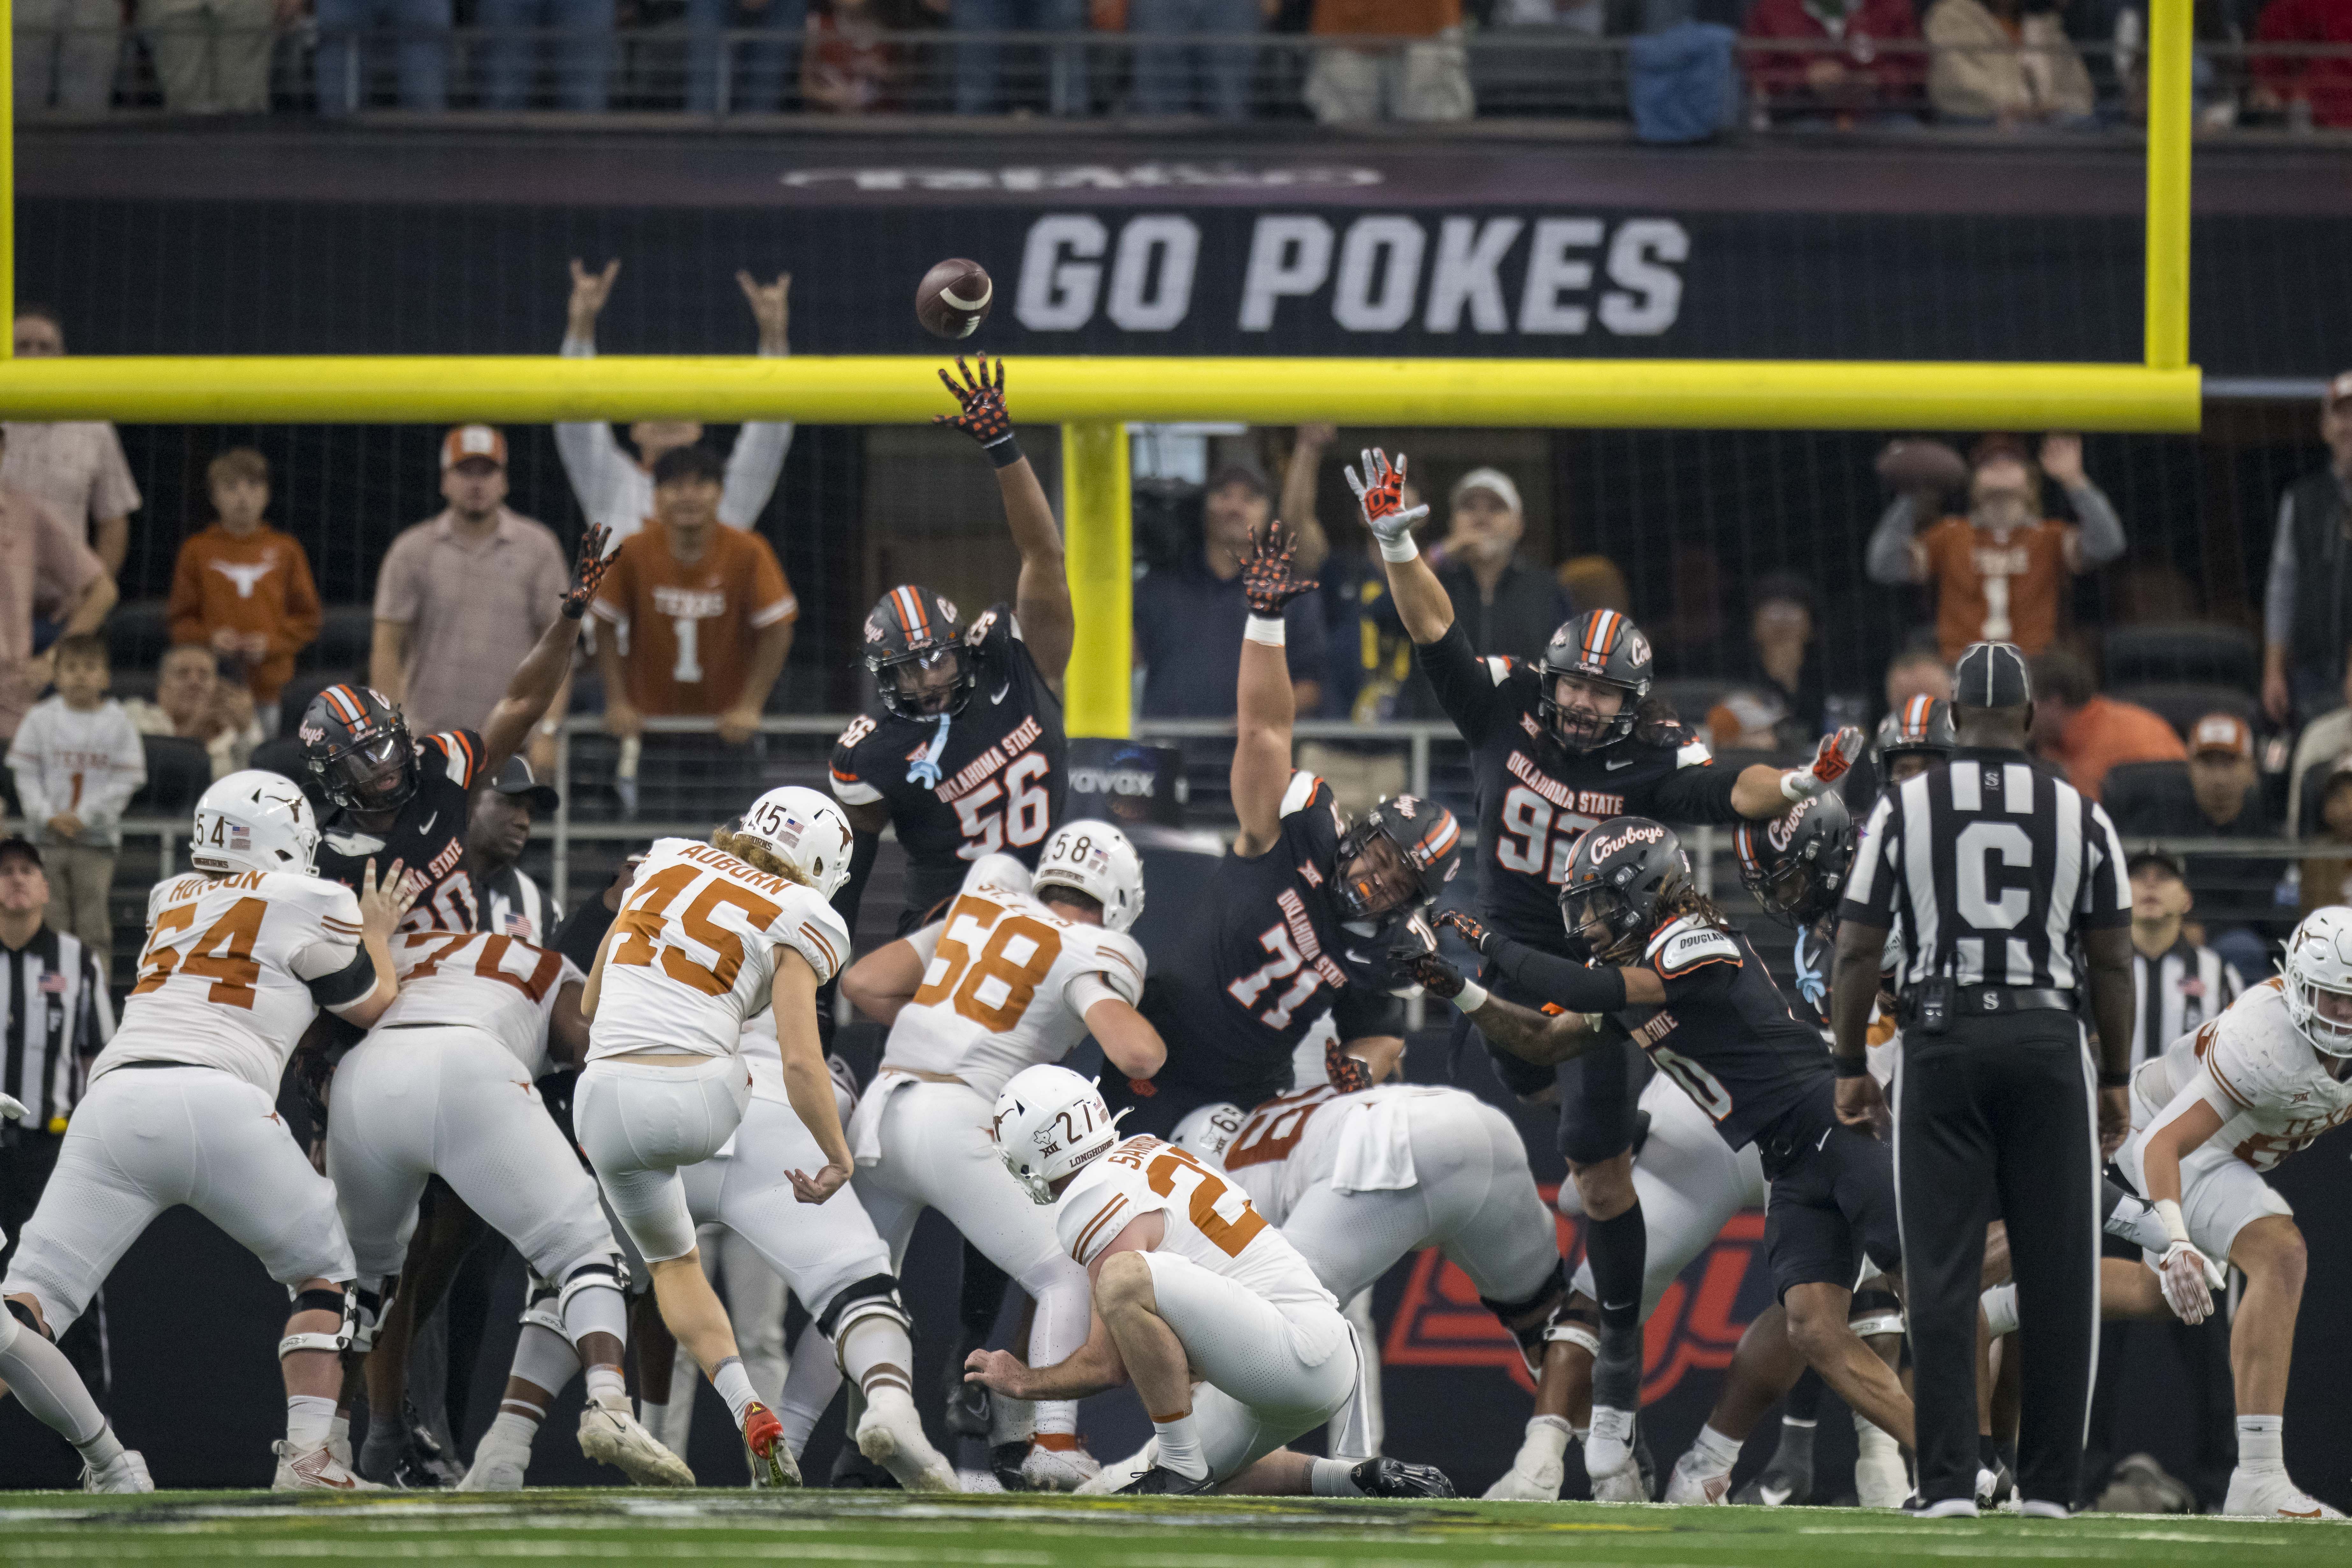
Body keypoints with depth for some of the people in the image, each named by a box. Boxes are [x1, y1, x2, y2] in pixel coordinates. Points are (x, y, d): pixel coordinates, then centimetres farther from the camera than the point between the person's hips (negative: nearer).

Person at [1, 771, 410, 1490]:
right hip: (217, 1104, -3)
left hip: (114, 1101, 3)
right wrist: (377, 933, 43)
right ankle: (307, 1456, 4)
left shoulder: (171, 900, 26)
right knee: (326, 1269, 19)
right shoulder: (308, 904, 12)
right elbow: (373, 1006, 26)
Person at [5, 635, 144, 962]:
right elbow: (26, 775, 2)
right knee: (53, 917, 3)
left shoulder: (117, 722, -1)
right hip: (47, 835, 1)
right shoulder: (41, 718, 2)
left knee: (94, 921, -1)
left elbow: (125, 782, -3)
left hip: (95, 837, -1)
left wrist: (83, 817, -12)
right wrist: (49, 816, -12)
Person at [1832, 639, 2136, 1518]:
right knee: (2057, 1275, 6)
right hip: (2047, 1043, 0)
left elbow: (1858, 950, 0)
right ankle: (2048, 1482, 5)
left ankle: (1948, 1482, -5)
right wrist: (2115, 1080, 14)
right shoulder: (2080, 817, 2)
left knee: (1943, 1277, 0)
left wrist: (1851, 1068, 9)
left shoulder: (1906, 810, 0)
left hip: (1942, 1042, 0)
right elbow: (2112, 962, 5)